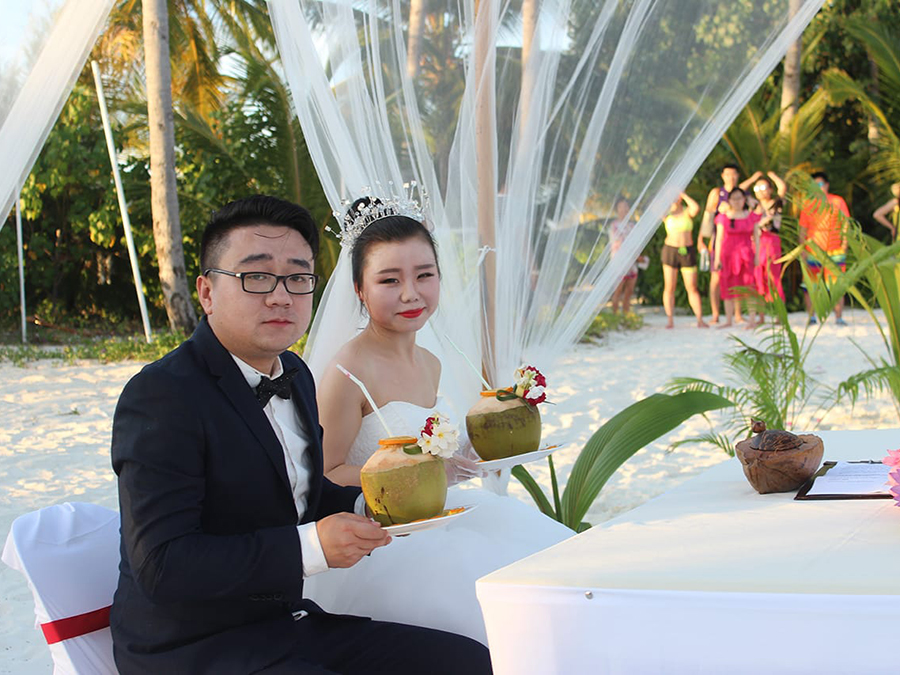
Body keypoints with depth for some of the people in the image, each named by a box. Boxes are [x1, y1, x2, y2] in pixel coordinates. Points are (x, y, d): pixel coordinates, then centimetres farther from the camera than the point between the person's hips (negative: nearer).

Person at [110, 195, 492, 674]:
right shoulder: (160, 396, -19)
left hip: (287, 624, 9)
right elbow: (161, 566, -25)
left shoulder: (294, 374, 9)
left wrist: (363, 508, -1)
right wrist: (311, 547, -27)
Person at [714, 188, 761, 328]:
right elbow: (719, 239, 5)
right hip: (728, 254, 0)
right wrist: (717, 258, 1)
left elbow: (756, 238, 8)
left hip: (746, 254, 0)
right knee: (729, 288, 4)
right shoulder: (723, 217, 4)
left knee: (749, 287, -6)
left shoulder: (752, 216, 6)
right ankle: (729, 320, 11)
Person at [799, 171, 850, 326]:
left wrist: (844, 245, -3)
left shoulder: (838, 201, 7)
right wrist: (802, 249, 0)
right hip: (812, 253, 1)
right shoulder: (808, 205, 9)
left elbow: (845, 225, 8)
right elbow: (803, 230, 10)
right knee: (809, 286, -2)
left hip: (835, 252, -1)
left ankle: (839, 318, 3)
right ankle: (811, 317, 7)